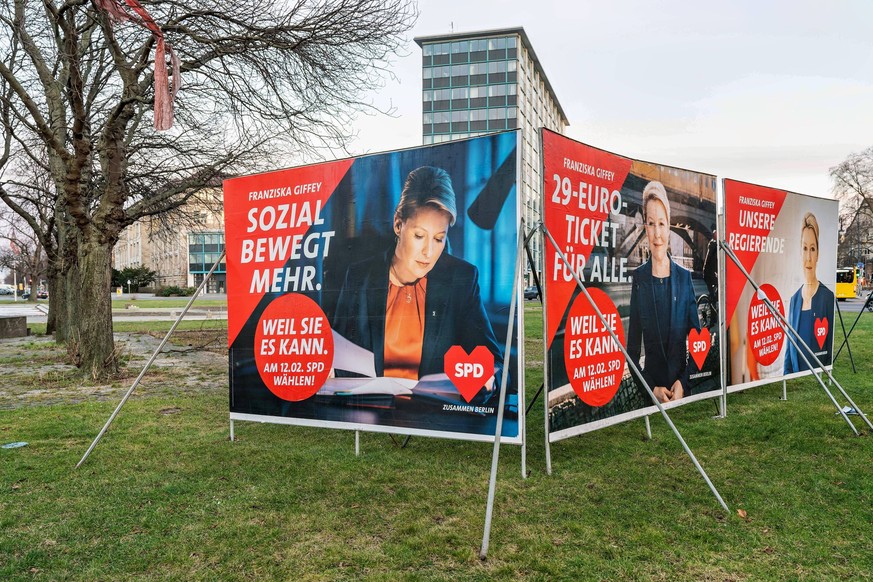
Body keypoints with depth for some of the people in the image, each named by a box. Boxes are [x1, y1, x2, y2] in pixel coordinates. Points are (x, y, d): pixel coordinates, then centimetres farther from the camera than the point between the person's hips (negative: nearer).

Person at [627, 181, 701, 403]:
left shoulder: (685, 277, 0)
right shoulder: (639, 277, -5)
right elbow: (633, 347, -3)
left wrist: (683, 383, -7)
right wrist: (652, 388, -11)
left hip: (683, 388, 2)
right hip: (651, 388, -1)